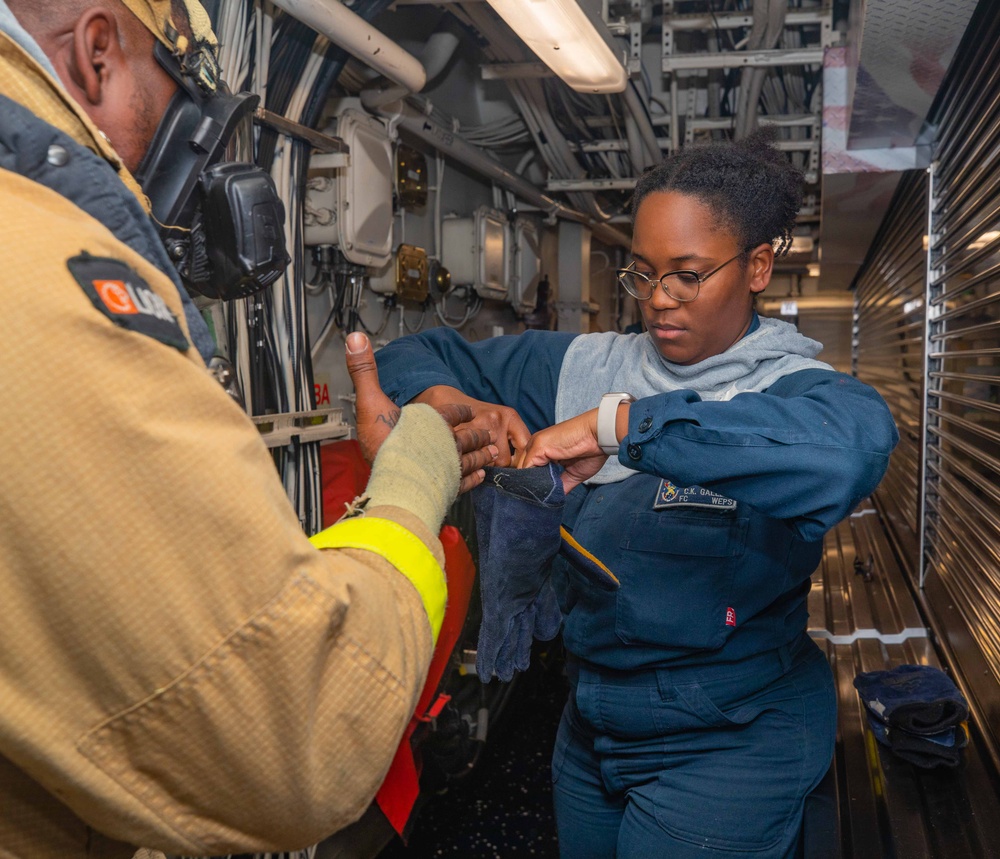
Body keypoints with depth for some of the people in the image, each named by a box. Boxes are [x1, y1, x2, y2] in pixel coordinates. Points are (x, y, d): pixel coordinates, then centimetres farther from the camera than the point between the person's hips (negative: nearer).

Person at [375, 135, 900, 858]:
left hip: (728, 747, -5)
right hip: (590, 729, 5)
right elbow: (417, 356, 5)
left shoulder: (790, 386, -15)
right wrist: (458, 407, -18)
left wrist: (618, 421, -40)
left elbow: (854, 444, -41)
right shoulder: (586, 368, -1)